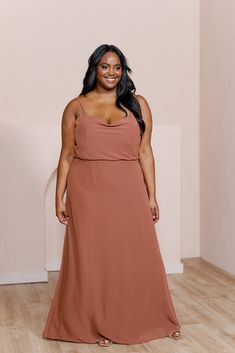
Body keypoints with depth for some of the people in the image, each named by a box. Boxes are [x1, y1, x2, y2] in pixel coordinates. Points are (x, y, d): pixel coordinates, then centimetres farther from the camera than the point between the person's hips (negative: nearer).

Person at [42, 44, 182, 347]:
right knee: (92, 259, 5)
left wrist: (152, 196, 0)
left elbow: (145, 153, 4)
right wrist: (59, 198, 0)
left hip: (128, 192, 1)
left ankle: (152, 321, 26)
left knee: (138, 258, 8)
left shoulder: (137, 104, 7)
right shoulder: (76, 106, 5)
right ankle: (97, 325, 21)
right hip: (88, 193, 0)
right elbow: (66, 156, 4)